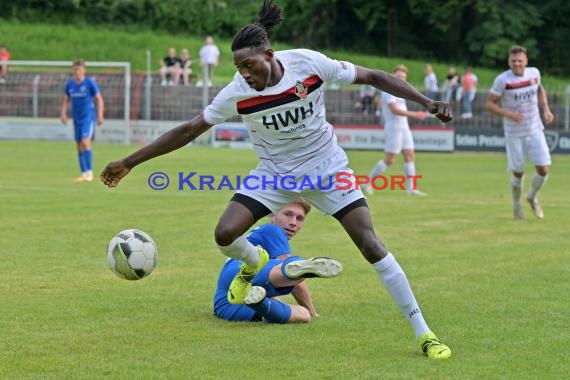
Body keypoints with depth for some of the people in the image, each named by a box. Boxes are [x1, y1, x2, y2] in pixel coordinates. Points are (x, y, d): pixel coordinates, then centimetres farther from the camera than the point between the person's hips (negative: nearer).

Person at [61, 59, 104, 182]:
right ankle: (84, 173, 11)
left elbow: (99, 99, -3)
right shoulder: (70, 85, 8)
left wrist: (100, 115, -10)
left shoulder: (90, 83, -6)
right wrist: (63, 113, 4)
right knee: (79, 146, 5)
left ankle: (90, 171, -11)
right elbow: (66, 101, 19)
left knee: (85, 142, -18)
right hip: (77, 119, 5)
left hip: (88, 117, -5)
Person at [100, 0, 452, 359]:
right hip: (276, 172, 1)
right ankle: (254, 262, 24)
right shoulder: (236, 94, -21)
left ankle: (424, 333, -4)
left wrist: (427, 102, -18)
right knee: (225, 234, -17)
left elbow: (374, 77, -12)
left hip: (326, 167, -1)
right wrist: (129, 163, -12)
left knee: (371, 244, -12)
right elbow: (188, 130, -12)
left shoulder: (310, 63, -24)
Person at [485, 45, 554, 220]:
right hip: (514, 133, -3)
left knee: (544, 169, -5)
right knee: (518, 173, 3)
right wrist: (508, 114, -25)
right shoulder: (502, 80, -16)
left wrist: (546, 108, 6)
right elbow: (489, 103, -12)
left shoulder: (534, 73, -2)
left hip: (535, 129, 3)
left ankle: (532, 197, 24)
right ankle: (516, 205, 30)